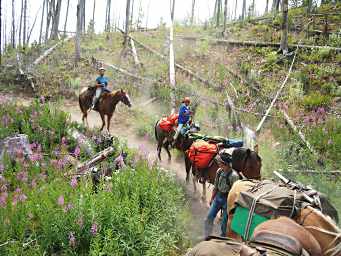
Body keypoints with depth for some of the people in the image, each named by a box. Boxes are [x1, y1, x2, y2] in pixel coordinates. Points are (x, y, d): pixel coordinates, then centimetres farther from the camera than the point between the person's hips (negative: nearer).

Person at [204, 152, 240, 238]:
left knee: (224, 222, 6)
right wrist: (212, 198, 14)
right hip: (218, 197, 6)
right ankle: (207, 237, 23)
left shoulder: (234, 175, -22)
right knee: (209, 217, 8)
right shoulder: (219, 171, -2)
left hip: (227, 199, -6)